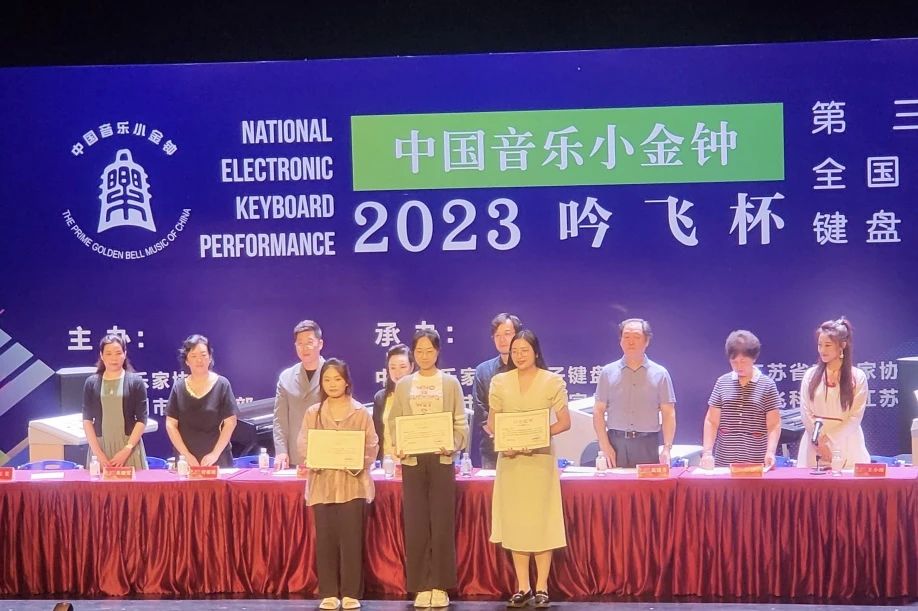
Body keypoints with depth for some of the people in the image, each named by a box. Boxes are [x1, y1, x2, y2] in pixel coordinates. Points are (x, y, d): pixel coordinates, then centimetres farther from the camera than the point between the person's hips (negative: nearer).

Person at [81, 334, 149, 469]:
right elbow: (87, 420, 3)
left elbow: (141, 420, -3)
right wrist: (98, 452, -7)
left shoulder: (135, 381, 1)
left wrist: (126, 450, -12)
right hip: (100, 447, 1)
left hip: (128, 447, -1)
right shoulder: (91, 383, 6)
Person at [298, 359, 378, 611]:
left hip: (353, 483, -1)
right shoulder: (312, 413, 9)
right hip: (322, 483, 1)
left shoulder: (360, 413, 5)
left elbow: (372, 446, 1)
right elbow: (303, 446, 4)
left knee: (351, 538, -3)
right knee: (325, 539, 1)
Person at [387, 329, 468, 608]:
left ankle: (440, 586, 6)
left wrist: (453, 446, -16)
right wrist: (398, 448, -10)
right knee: (416, 525, 1)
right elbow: (394, 423, 8)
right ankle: (421, 587, 7)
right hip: (412, 460, 1)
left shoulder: (450, 382, 5)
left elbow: (461, 423, 2)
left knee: (442, 523, -1)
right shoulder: (403, 385, 9)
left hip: (441, 459, -1)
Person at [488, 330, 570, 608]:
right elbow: (491, 422, 10)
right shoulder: (499, 382, 7)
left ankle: (541, 587, 4)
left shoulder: (553, 381, 0)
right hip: (510, 458, 3)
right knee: (514, 521, 3)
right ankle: (523, 587, 10)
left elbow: (564, 422, -2)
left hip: (540, 458, -2)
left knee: (541, 521, -2)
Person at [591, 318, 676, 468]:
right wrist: (605, 446, -5)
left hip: (647, 445, 0)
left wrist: (667, 448, -7)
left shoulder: (660, 373, 6)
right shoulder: (608, 372, 8)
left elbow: (668, 414, 4)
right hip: (616, 443, 0)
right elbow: (598, 411, 5)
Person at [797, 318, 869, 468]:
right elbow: (806, 413, 2)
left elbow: (855, 416, -5)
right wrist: (819, 442, -8)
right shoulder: (811, 375, 6)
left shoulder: (858, 377, 0)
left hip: (846, 449, -2)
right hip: (815, 447, 2)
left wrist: (828, 439, -11)